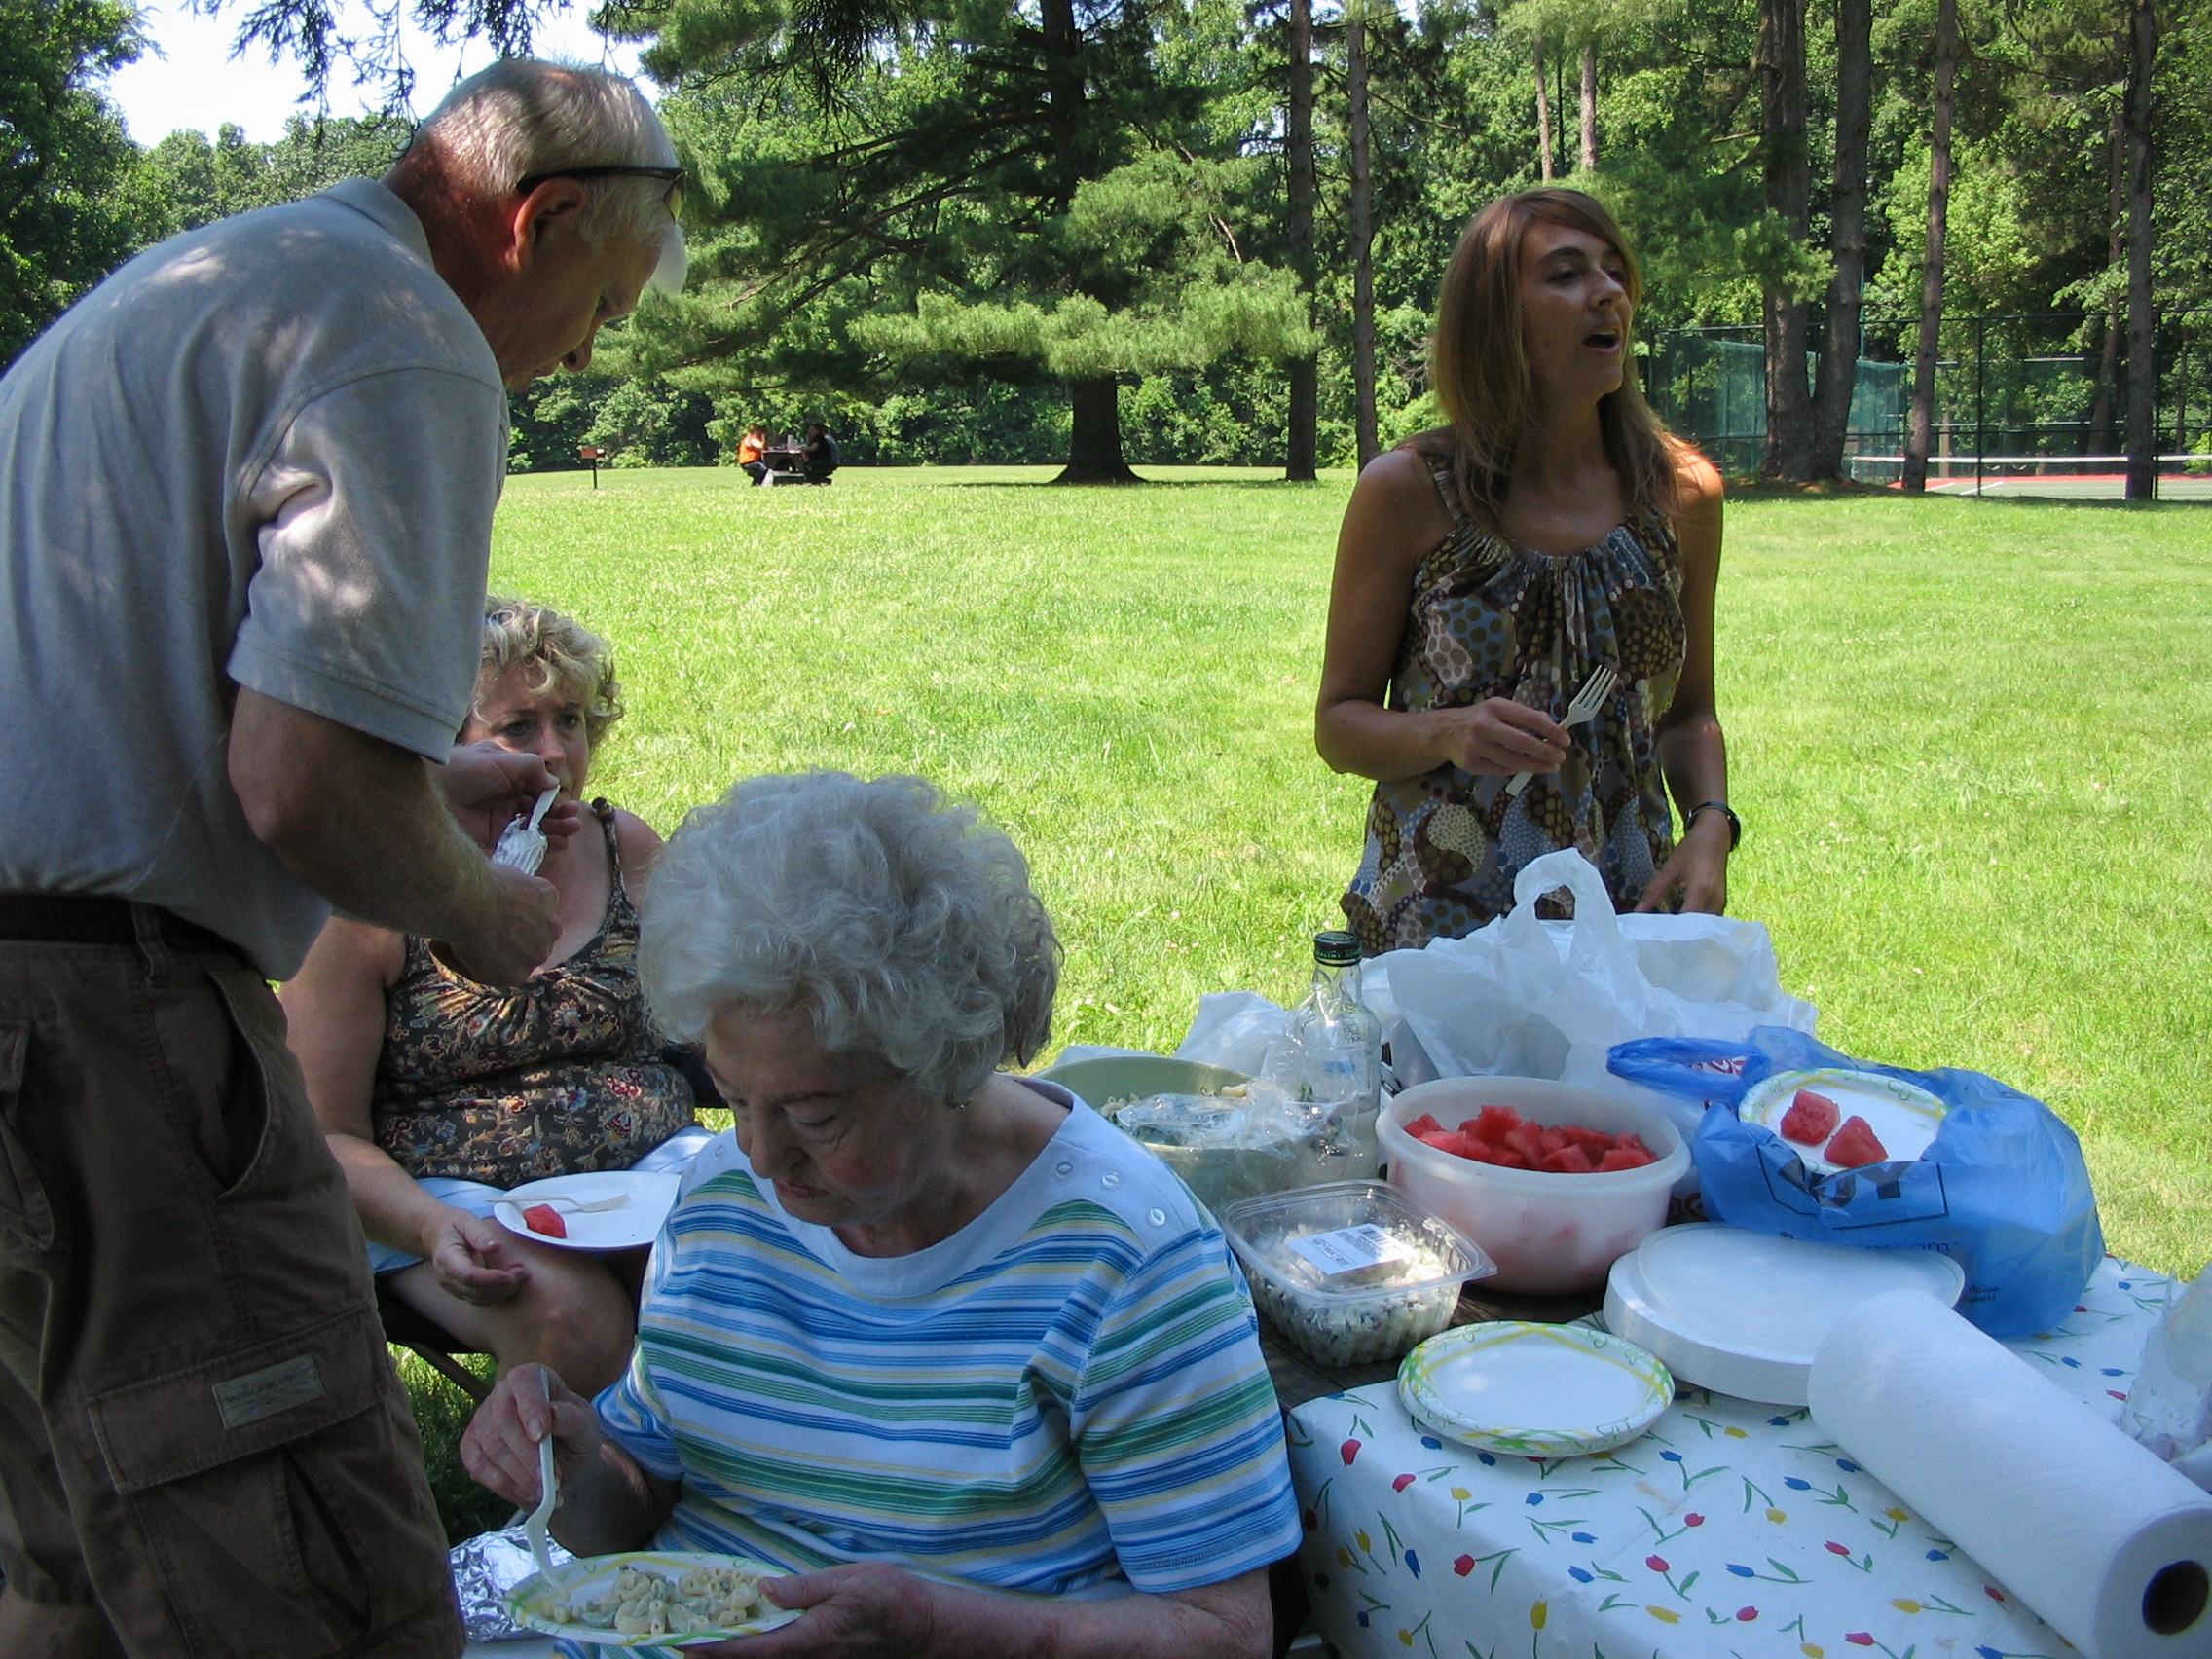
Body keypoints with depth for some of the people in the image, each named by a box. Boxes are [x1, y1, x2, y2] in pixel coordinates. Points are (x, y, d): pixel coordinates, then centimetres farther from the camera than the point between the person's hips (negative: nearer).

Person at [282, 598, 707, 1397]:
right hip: (452, 1194, -3)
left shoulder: (628, 850, 8)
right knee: (567, 1309, -35)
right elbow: (328, 1135, -3)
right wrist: (431, 1229, -22)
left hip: (648, 1168, 4)